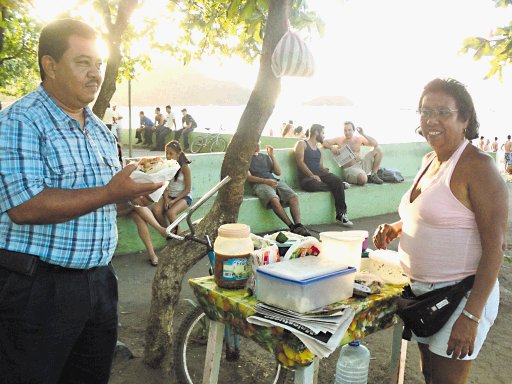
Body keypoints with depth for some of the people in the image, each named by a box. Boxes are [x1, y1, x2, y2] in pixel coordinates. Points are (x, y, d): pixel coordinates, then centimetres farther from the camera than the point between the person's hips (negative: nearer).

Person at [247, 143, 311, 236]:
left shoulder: (265, 156, 29)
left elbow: (278, 172, 21)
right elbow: (248, 177, -1)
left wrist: (272, 156, 13)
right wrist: (265, 181, -16)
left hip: (275, 181, 5)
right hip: (259, 184, -5)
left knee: (294, 197, -25)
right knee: (274, 199, -37)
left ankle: (298, 226, -33)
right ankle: (292, 227, -33)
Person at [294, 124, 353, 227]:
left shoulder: (318, 149, 28)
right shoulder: (302, 144, 6)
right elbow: (300, 162, -8)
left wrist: (324, 169, -2)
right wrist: (312, 175, -19)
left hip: (319, 174, 6)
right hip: (306, 177, -5)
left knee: (338, 181, -25)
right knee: (313, 185, -41)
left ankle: (341, 215, -26)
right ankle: (341, 186, -15)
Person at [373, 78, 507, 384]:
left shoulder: (478, 166, -18)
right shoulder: (429, 160, 7)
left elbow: (495, 247, -20)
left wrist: (471, 316, -23)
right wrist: (396, 228, 2)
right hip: (422, 290, 8)